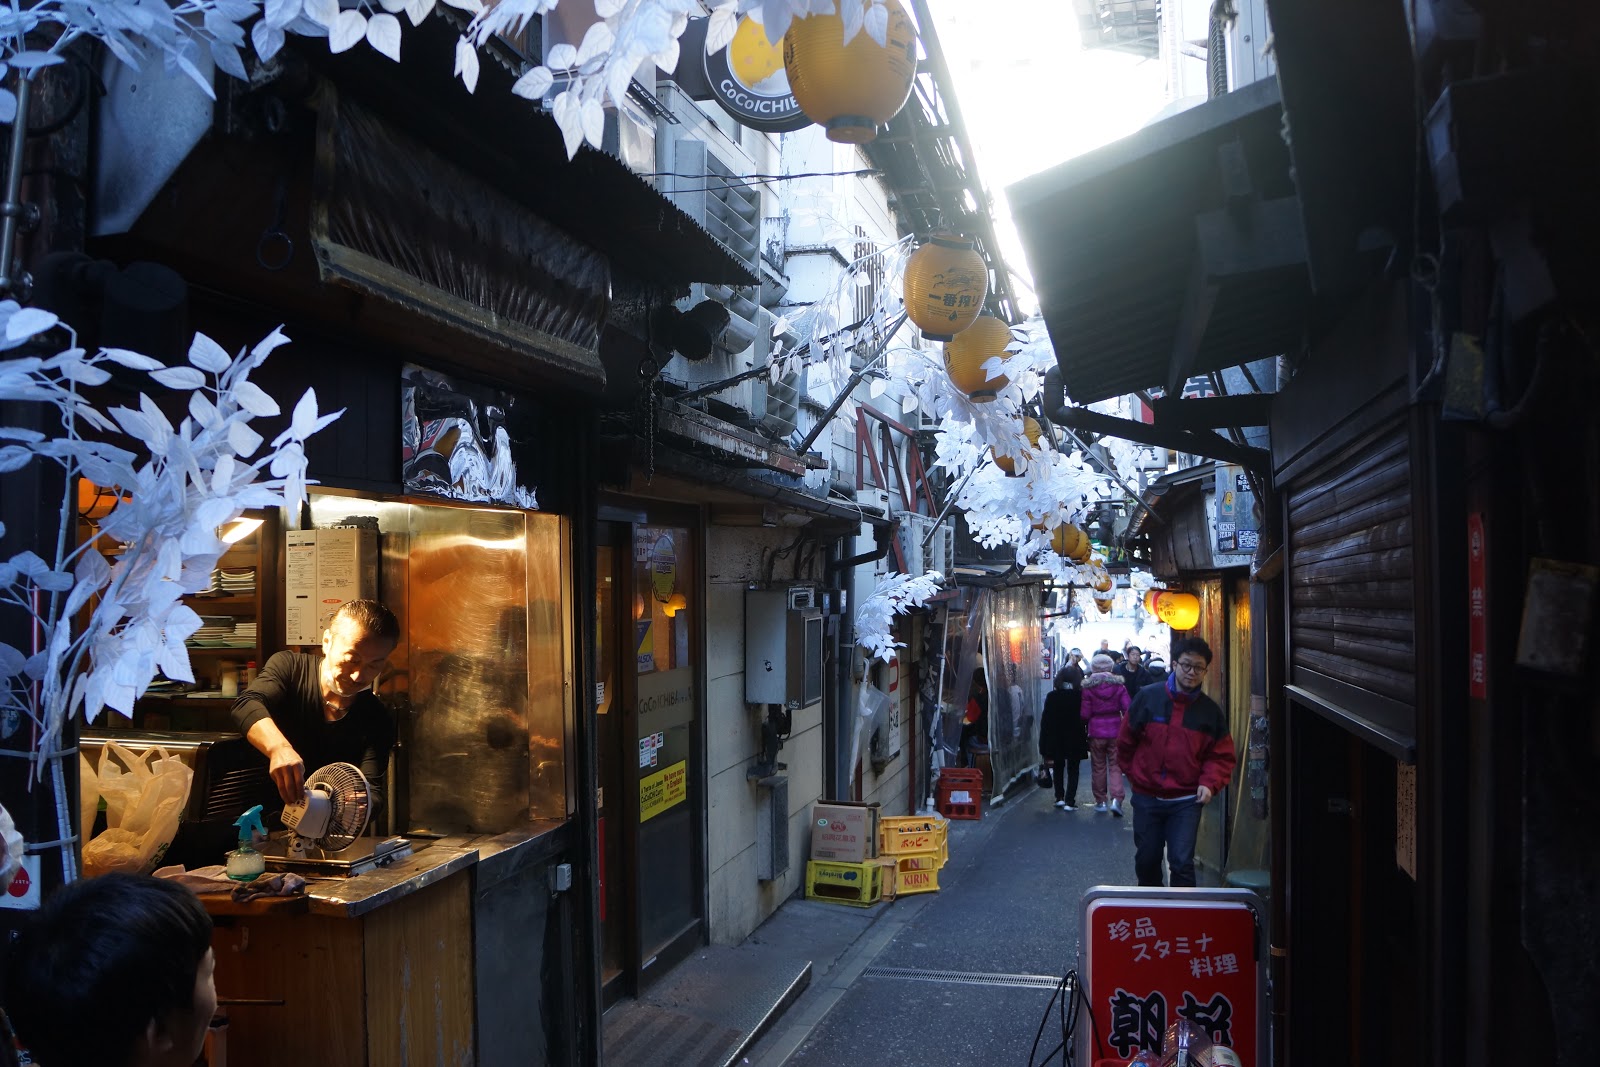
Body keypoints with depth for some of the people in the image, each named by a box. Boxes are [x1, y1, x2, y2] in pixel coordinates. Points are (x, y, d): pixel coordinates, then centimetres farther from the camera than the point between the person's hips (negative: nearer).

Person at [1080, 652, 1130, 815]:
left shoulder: (1088, 687, -6)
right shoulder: (1119, 686, -3)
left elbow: (1085, 714, -7)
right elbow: (1127, 709, -6)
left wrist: (1084, 727, 12)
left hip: (1096, 731, -1)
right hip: (1115, 730, 1)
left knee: (1098, 767, 11)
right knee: (1115, 766, 5)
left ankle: (1100, 801, 17)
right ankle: (1116, 799, -12)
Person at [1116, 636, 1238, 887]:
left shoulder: (1211, 712, -1)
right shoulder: (1148, 697, -5)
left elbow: (1222, 756, 4)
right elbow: (1126, 742, 6)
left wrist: (1209, 783, -11)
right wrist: (1134, 774, 10)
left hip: (1186, 802, -1)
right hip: (1146, 798, 1)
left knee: (1182, 862, -10)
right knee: (1146, 861, 13)